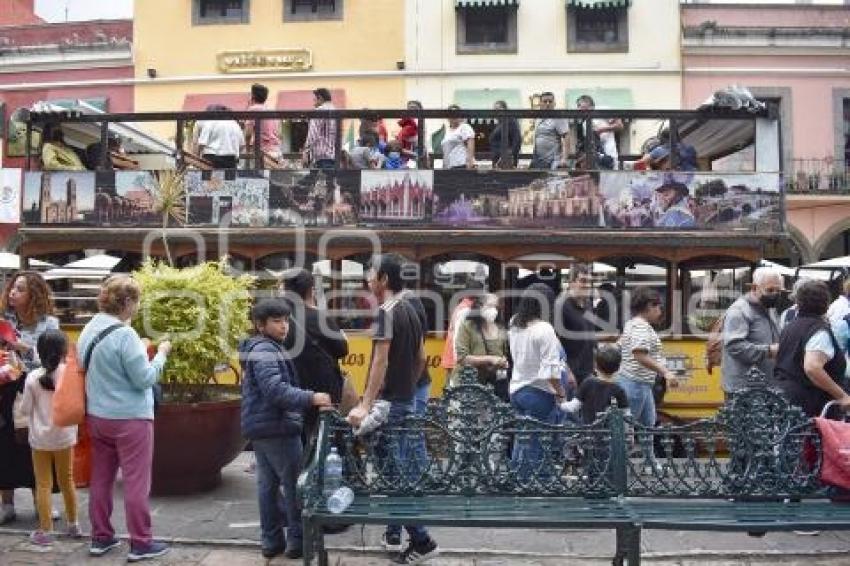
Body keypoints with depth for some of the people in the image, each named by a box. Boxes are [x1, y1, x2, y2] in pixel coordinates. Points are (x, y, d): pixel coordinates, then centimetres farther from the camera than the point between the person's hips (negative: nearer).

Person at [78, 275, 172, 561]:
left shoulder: (89, 330, 6)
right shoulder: (124, 334, -21)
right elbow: (145, 379, -18)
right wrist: (161, 353, -5)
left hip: (97, 416, 8)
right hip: (130, 418, -8)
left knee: (100, 478, 15)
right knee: (136, 482, 1)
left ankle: (100, 538, 26)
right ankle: (140, 543, 9)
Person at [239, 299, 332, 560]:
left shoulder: (263, 348, 17)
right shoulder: (265, 351, -16)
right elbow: (275, 390, -27)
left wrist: (306, 400, 17)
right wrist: (311, 398, -27)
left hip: (260, 426, 10)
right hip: (276, 427, -10)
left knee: (267, 483, 12)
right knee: (295, 483, -2)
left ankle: (272, 540, 19)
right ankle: (297, 540, 4)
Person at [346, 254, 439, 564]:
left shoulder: (387, 312, -16)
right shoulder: (411, 311, 10)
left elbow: (380, 362, -23)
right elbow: (421, 358, 15)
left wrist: (365, 405, -25)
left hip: (389, 403, -9)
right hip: (406, 400, 9)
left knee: (394, 471, -3)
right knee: (401, 467, 15)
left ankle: (421, 540, 0)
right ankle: (394, 532, 24)